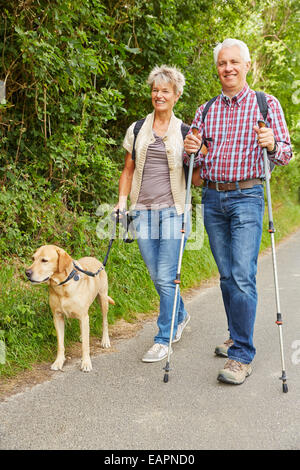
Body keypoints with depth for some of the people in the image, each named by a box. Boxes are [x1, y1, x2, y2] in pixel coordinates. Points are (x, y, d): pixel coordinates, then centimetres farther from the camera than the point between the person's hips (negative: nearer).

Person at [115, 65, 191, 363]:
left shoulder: (185, 132, 6)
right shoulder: (136, 131, 12)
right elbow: (128, 171, 16)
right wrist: (122, 201, 4)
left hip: (172, 211, -3)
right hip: (143, 212, 3)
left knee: (166, 277, -7)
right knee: (156, 276, 9)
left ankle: (163, 340, 5)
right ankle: (180, 316, 36)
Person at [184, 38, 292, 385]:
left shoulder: (266, 104, 4)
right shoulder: (205, 111, 14)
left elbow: (286, 154, 1)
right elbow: (191, 160, 15)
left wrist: (272, 145, -22)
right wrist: (189, 151, -8)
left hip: (246, 197, -4)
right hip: (212, 198, 4)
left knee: (243, 276, -11)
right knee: (226, 275, 10)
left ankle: (242, 355, -6)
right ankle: (237, 335, 26)